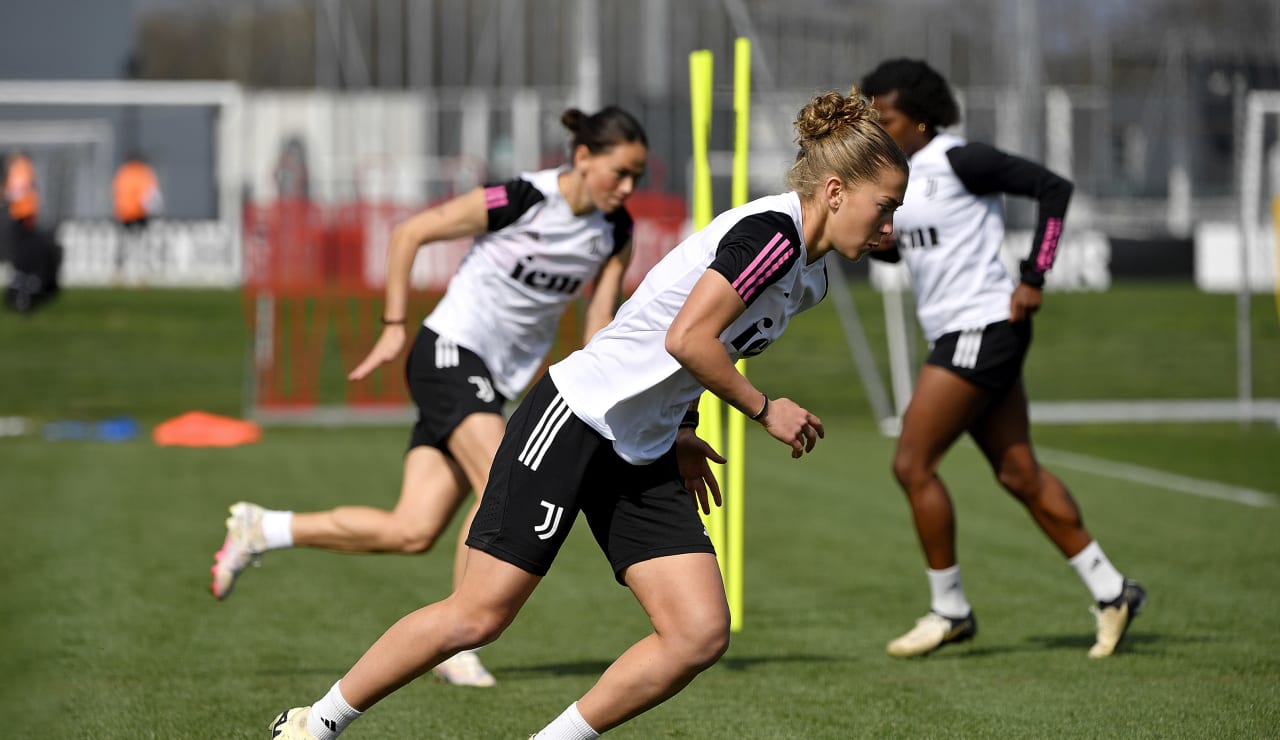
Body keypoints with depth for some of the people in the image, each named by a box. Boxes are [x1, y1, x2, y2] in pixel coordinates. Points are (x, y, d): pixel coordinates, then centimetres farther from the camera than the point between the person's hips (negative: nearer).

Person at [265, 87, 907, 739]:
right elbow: (686, 338, -26)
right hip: (575, 420, -9)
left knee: (702, 634, -6)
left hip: (644, 458, 9)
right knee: (478, 615, -7)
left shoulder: (807, 279, 11)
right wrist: (764, 410, -15)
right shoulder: (772, 231, -19)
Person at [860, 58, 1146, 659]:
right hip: (953, 333, 9)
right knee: (1019, 474, 10)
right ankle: (1111, 591, 17)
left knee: (912, 464, -9)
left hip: (984, 327, -9)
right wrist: (875, 239, -1)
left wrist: (1033, 278, -15)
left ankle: (949, 610, 2)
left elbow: (1052, 187, -13)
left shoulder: (960, 161, -13)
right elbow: (898, 248, 23)